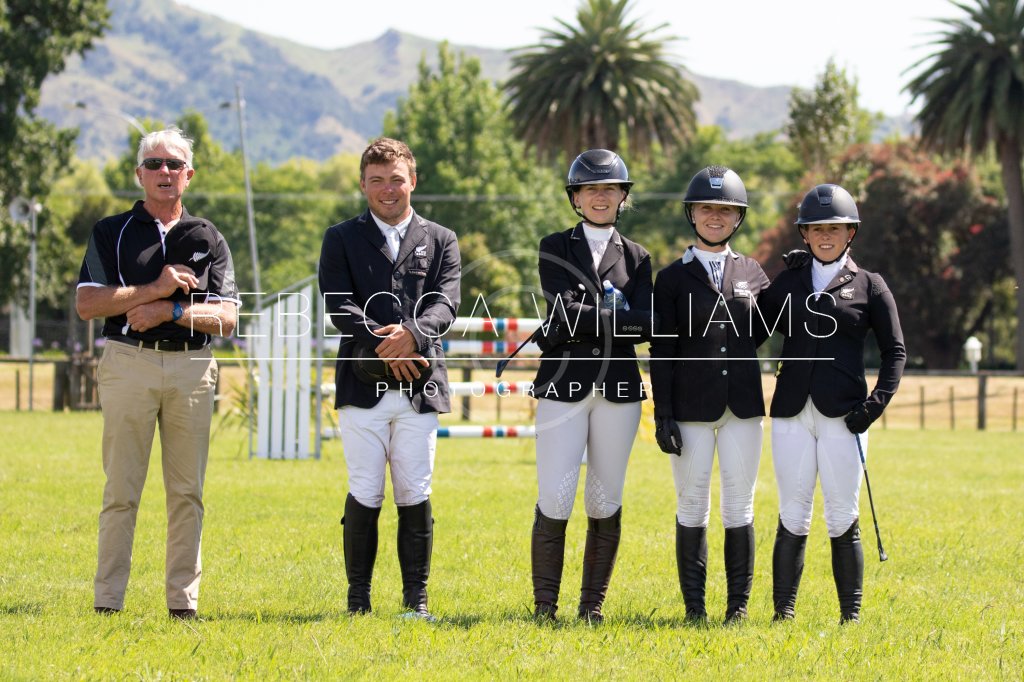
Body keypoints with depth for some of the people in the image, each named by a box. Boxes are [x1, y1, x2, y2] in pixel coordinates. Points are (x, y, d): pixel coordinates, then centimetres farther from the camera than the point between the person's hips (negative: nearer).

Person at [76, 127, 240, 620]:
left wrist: (172, 311, -11)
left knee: (187, 491, 2)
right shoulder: (111, 233, 9)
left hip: (192, 369, 2)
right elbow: (86, 303, -3)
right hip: (128, 363, -2)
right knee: (121, 489, -4)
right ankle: (107, 601, -3)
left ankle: (183, 600, 6)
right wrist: (154, 290, -10)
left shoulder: (209, 240, 13)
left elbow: (226, 318, 4)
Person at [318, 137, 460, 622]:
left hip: (420, 387, 1)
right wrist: (384, 346, -16)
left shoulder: (441, 241, 14)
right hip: (363, 385, -1)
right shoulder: (342, 240, 10)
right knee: (365, 495, -3)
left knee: (416, 496, 0)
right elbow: (339, 306, -3)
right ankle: (358, 600, 4)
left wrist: (412, 334, -21)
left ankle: (416, 600, 5)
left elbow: (445, 304, 0)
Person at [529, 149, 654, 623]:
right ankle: (545, 603, 0)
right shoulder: (555, 248, 6)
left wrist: (587, 320, -12)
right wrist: (619, 315, -9)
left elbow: (645, 326, -3)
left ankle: (593, 603, 13)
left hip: (618, 388, 2)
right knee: (554, 500, -9)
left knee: (606, 503, 3)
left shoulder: (636, 258, 12)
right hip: (563, 387, -2)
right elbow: (564, 310, -10)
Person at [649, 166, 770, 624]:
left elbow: (763, 334, 15)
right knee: (692, 506, 2)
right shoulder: (673, 277, 3)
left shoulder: (752, 273, 10)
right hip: (692, 405, -2)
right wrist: (662, 414, -7)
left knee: (739, 506, 3)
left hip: (743, 404, 2)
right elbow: (662, 350, -1)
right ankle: (694, 606, 10)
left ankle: (739, 604, 10)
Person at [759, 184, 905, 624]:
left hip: (843, 415, -2)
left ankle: (851, 615, 8)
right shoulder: (788, 282, 13)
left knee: (843, 519, 0)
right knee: (793, 518, 1)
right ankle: (783, 612, 6)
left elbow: (894, 350, 4)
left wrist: (875, 404, -6)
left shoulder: (869, 286, 6)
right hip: (792, 413, 2)